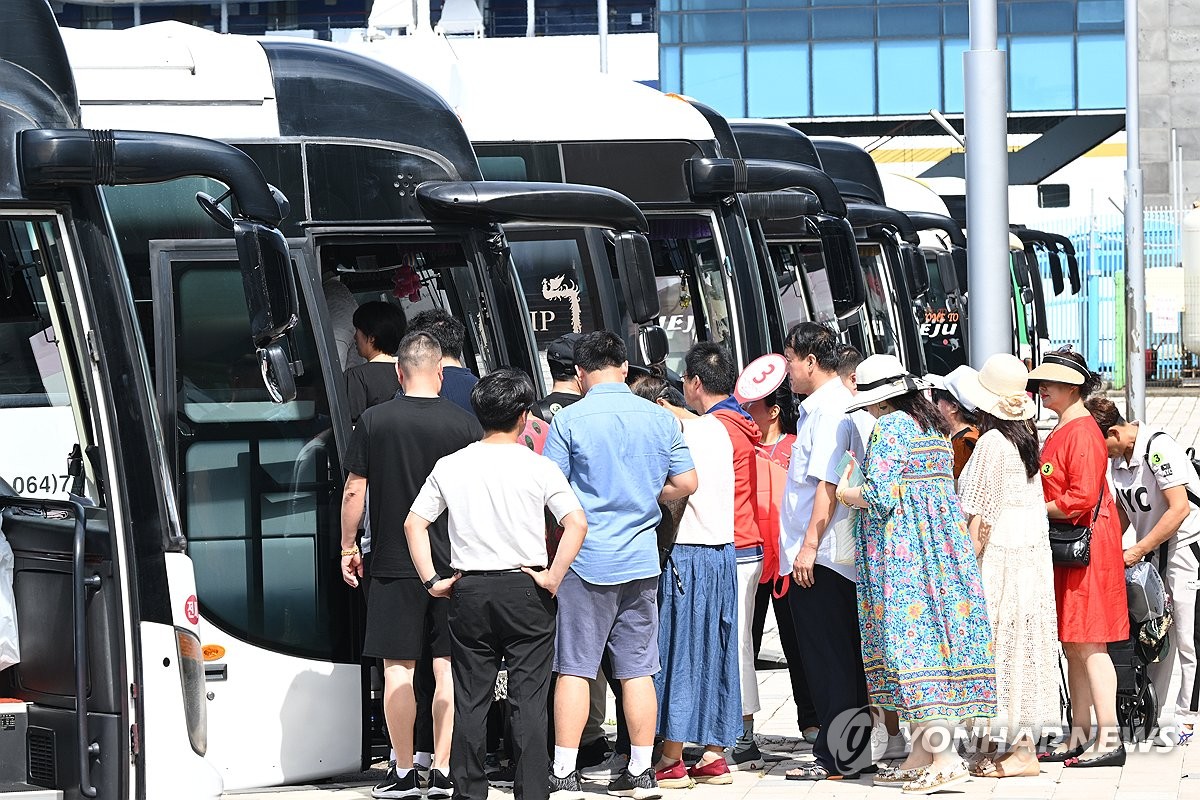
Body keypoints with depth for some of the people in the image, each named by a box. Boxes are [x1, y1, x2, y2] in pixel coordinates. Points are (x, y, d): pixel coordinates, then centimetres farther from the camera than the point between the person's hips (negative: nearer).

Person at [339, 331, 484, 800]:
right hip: (453, 563, 1)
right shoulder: (464, 424, -2)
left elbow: (354, 491, 0)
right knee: (448, 667, 5)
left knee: (398, 668, 4)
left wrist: (348, 547, 11)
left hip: (393, 563, -1)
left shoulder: (374, 421, -3)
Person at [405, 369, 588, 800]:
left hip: (468, 591, 2)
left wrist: (433, 580, 4)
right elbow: (577, 524, -14)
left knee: (470, 702, 7)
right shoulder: (537, 466, -5)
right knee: (529, 701, 1)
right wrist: (552, 577, -8)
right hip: (524, 589, -2)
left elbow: (413, 524, 3)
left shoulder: (450, 466, 3)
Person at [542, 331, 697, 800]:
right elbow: (686, 483, 8)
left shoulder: (569, 420, -7)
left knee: (574, 669, -1)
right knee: (638, 669, 9)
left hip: (586, 558, -4)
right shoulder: (660, 418, 4)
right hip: (642, 558, 4)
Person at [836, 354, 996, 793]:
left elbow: (880, 495, -18)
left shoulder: (890, 426, -11)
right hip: (942, 540, 9)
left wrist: (846, 494, 2)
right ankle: (921, 757, 11)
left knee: (912, 642, -9)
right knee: (933, 639, 9)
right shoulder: (934, 425, 16)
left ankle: (945, 759, -15)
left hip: (902, 549, -9)